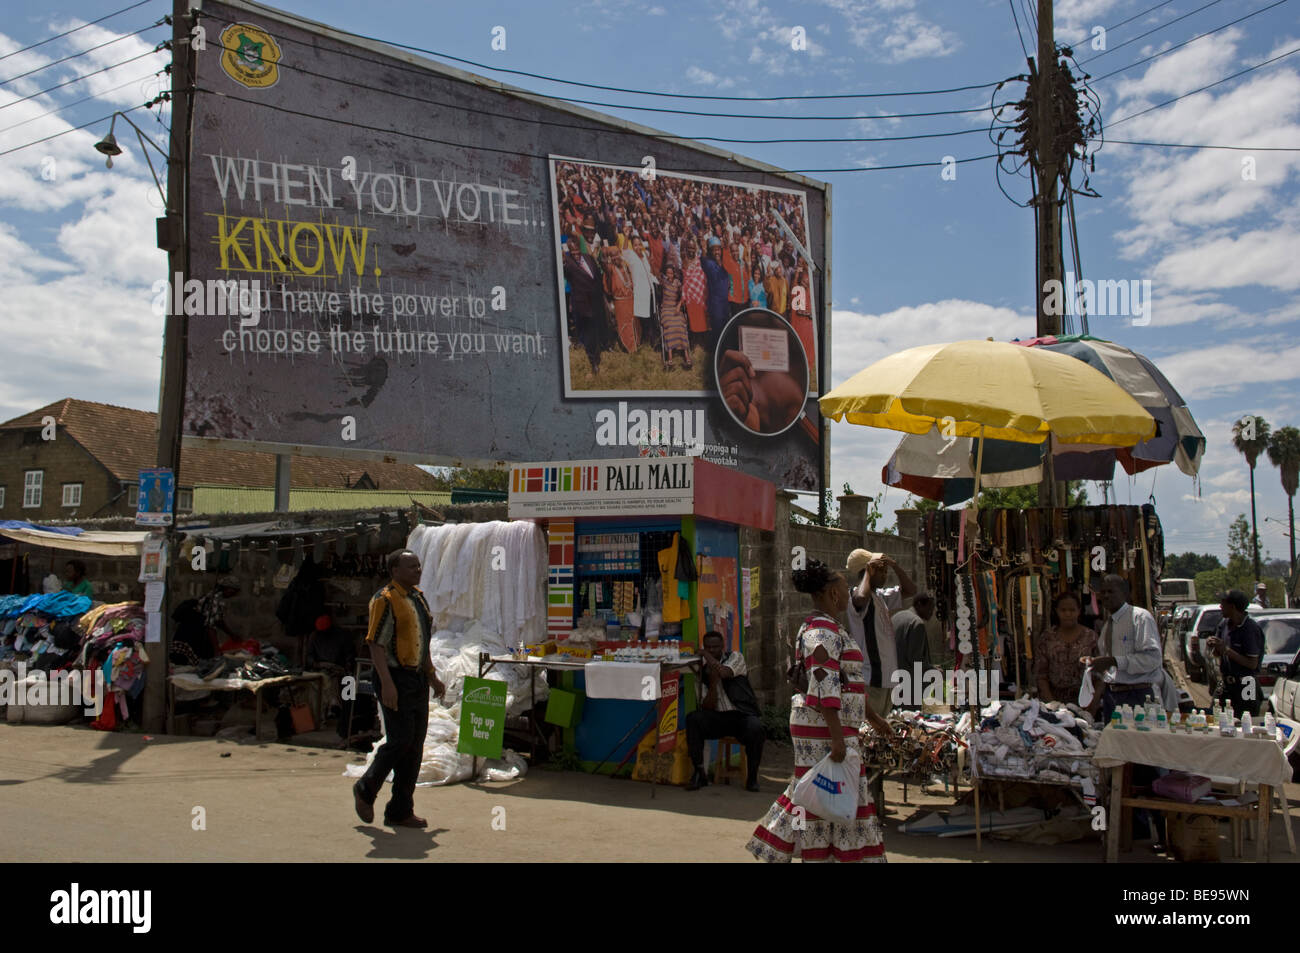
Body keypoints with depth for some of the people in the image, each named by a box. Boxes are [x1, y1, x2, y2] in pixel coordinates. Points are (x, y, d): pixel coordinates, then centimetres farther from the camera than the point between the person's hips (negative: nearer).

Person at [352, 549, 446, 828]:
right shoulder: (384, 600, -11)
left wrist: (432, 677, 22)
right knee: (400, 740, -9)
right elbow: (376, 644, -17)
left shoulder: (418, 597, 15)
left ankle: (400, 811, 15)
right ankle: (365, 790, 15)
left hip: (418, 679, 8)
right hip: (396, 678, -8)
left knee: (415, 745, 7)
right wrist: (387, 683, -23)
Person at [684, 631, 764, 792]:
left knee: (755, 727, -35)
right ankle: (700, 773, -17)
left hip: (742, 715, -2)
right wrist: (713, 681, -13)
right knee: (692, 718, -26)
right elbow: (707, 707, 0)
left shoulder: (735, 657, 6)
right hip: (718, 718, 2)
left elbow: (724, 672, -19)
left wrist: (706, 655, -5)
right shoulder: (702, 672, 10)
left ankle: (752, 776, -13)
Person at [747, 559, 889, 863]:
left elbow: (847, 680, 24)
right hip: (824, 727, -11)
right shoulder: (822, 632, -17)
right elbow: (825, 688, -23)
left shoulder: (830, 628, 17)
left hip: (831, 726, 11)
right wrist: (837, 737, -26)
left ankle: (774, 851, 23)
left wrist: (873, 718, 27)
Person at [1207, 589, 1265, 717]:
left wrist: (1226, 650, -20)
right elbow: (1217, 654, 15)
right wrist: (1213, 647, -8)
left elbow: (1252, 664, -18)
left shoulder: (1252, 629, -16)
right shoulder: (1224, 623, 6)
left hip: (1246, 686, -7)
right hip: (1226, 684, 7)